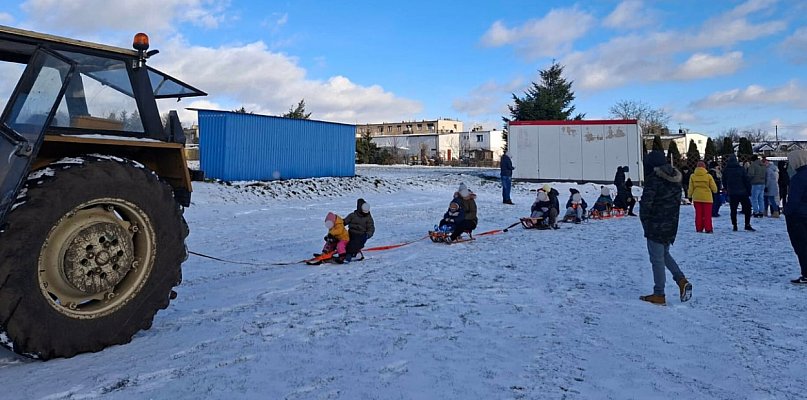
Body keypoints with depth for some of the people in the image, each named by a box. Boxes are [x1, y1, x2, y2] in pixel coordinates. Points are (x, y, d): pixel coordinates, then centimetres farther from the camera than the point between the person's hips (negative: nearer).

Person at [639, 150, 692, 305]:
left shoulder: (654, 179, -17)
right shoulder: (675, 178, 8)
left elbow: (646, 201, -20)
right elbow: (678, 200, 13)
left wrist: (644, 220, -6)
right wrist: (672, 219, 17)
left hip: (656, 226, -8)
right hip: (671, 224, 8)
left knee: (657, 259, 0)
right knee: (664, 254, 24)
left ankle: (659, 295, 6)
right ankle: (682, 280, 8)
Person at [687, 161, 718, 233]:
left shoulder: (692, 176, -4)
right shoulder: (708, 176, -9)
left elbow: (691, 188, 0)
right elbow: (714, 187, 0)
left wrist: (689, 195, 14)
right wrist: (715, 191, 22)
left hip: (696, 198, 2)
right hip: (707, 198, -2)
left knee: (698, 214, 9)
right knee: (707, 214, 4)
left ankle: (699, 229, 10)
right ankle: (708, 229, 2)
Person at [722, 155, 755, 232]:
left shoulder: (725, 170, 2)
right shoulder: (741, 169, -6)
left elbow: (724, 182, 11)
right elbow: (747, 180, -5)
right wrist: (749, 191, 3)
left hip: (731, 193, 2)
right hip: (742, 193, -2)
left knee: (733, 210, 6)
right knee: (747, 208, 7)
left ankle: (734, 226, 5)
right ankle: (747, 225, 4)